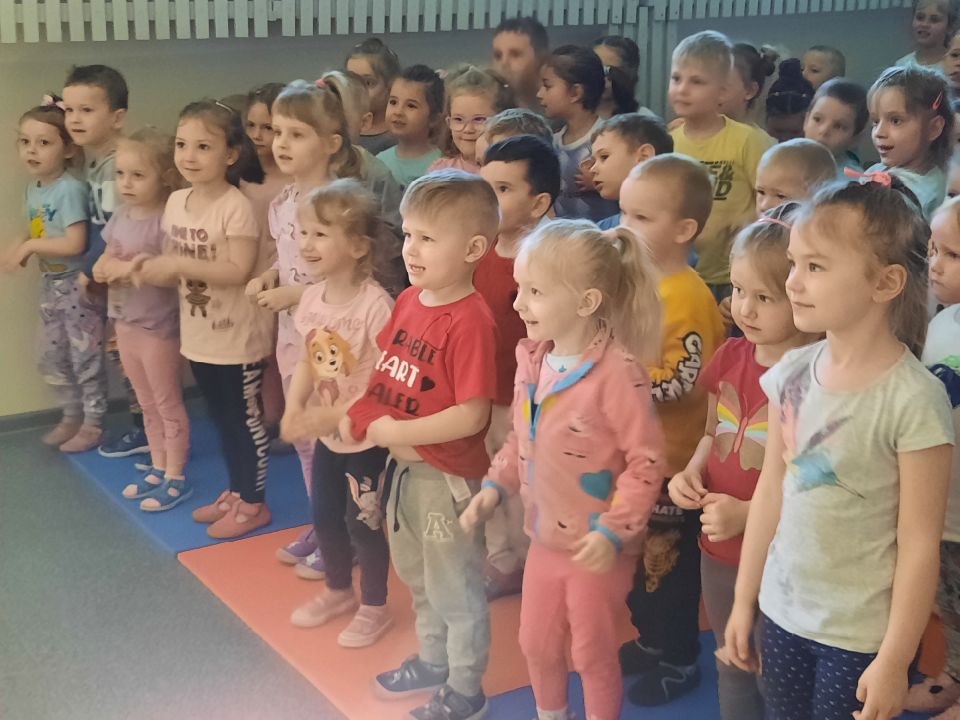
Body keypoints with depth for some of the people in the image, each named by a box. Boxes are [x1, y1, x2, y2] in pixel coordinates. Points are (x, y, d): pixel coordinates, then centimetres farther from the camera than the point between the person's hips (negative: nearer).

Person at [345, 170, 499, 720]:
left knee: (456, 587, 11)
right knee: (418, 576, 27)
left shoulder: (470, 320, -25)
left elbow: (472, 416, -27)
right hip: (405, 467, 8)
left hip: (448, 476, -8)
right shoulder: (410, 300, 0)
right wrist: (364, 416, -5)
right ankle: (433, 660, 49)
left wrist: (396, 434, -22)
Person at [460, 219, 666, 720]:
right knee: (535, 644, 22)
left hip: (597, 548, -7)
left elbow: (645, 460, -22)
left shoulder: (617, 371, -25)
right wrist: (496, 485, 2)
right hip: (545, 537, 7)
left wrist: (614, 530, -24)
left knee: (592, 654, 11)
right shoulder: (531, 360, 0)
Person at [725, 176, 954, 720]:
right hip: (783, 612, 5)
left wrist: (895, 659, -12)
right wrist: (744, 601, 10)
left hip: (861, 634, -5)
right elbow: (771, 492, 6)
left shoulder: (913, 399, -19)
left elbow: (920, 543, -15)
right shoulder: (791, 373, -2)